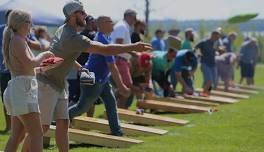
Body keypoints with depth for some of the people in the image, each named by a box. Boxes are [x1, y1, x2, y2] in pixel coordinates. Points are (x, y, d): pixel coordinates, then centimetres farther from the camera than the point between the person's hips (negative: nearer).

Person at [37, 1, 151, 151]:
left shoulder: (64, 29, 5)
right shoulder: (73, 38, -26)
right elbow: (105, 50, -31)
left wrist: (79, 67, 14)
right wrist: (133, 47, -27)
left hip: (59, 84, 10)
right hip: (47, 84, -10)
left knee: (63, 124, 7)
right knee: (43, 126, -7)